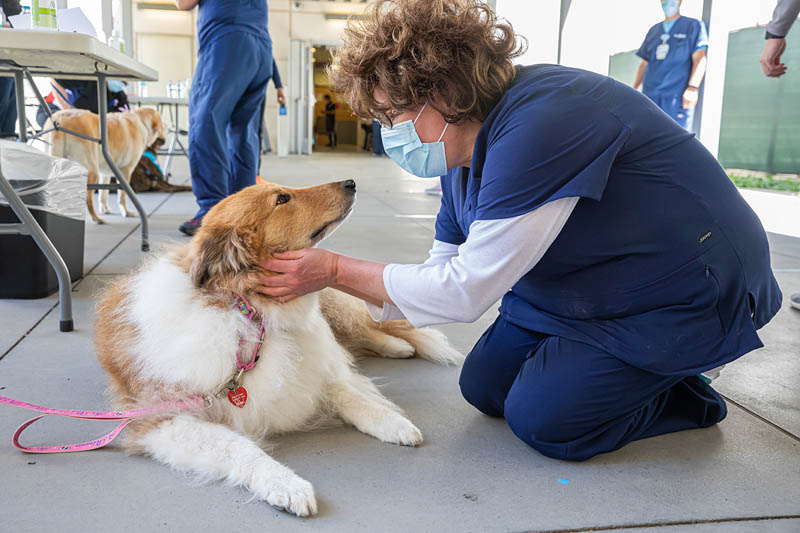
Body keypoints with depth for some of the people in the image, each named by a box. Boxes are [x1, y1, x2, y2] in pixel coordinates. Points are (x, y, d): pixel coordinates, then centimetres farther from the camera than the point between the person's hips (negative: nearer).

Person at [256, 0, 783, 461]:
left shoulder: (538, 125, -32)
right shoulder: (465, 153, -1)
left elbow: (467, 290, -29)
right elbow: (443, 276, 3)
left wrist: (336, 269, -22)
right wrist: (335, 281, -7)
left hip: (685, 293, -9)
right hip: (579, 291, 9)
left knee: (543, 416, -15)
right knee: (485, 388, 6)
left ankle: (682, 395, 9)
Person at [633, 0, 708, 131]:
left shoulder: (693, 26, 8)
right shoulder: (653, 31, 23)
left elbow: (699, 58, -2)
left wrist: (692, 87, -16)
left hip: (677, 97, -5)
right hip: (650, 96, 5)